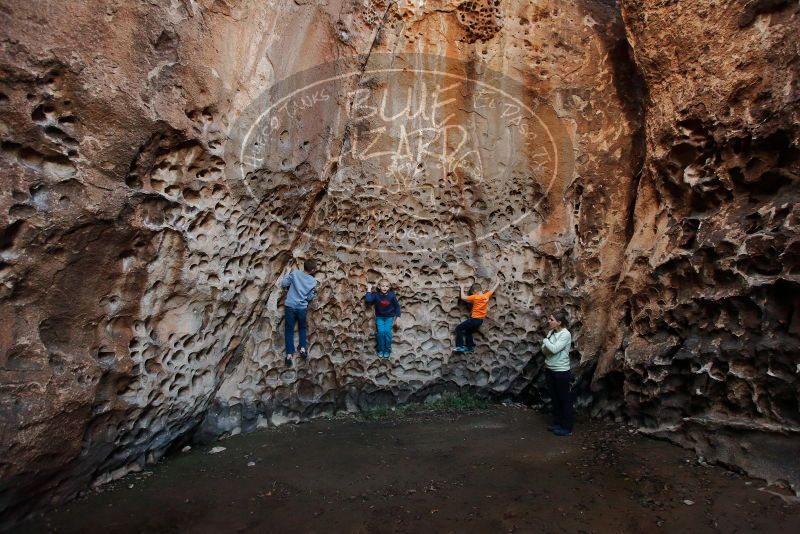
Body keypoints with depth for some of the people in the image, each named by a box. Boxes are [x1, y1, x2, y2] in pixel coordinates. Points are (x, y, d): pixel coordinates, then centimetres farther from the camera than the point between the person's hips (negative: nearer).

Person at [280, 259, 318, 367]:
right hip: (302, 308, 1)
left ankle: (289, 354, -4)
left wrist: (289, 274, 13)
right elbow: (309, 298, 3)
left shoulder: (295, 273, -4)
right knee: (302, 328, 23)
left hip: (290, 306, 0)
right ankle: (303, 349, 12)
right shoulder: (313, 281, 0)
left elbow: (283, 283, 2)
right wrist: (314, 293, 20)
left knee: (289, 330, 3)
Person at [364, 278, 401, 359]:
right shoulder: (376, 295, -11)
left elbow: (397, 306, -2)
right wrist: (369, 289, -21)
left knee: (387, 331, -14)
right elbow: (368, 300, -28)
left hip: (389, 317, 0)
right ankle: (380, 350, 5)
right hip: (379, 317, 1)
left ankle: (387, 350, 3)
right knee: (380, 332, -14)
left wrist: (398, 317, -3)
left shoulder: (391, 295, -11)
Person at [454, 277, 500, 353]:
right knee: (468, 331, 26)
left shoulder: (475, 297, -16)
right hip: (480, 321, 8)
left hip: (474, 319, -8)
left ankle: (460, 347, -10)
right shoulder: (486, 296, 1)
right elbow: (493, 290, 17)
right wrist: (498, 282, 33)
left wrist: (462, 288, 1)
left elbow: (463, 297, -13)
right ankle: (470, 347, 25)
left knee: (459, 329, -1)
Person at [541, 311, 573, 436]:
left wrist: (545, 341, -10)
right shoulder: (551, 332, 5)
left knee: (564, 399, 4)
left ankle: (567, 428, 13)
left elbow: (554, 349, -25)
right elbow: (544, 350, 6)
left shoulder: (565, 334, -17)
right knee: (554, 398, 15)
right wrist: (546, 346, -15)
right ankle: (557, 423, 28)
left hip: (561, 371, -7)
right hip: (549, 369, 7)